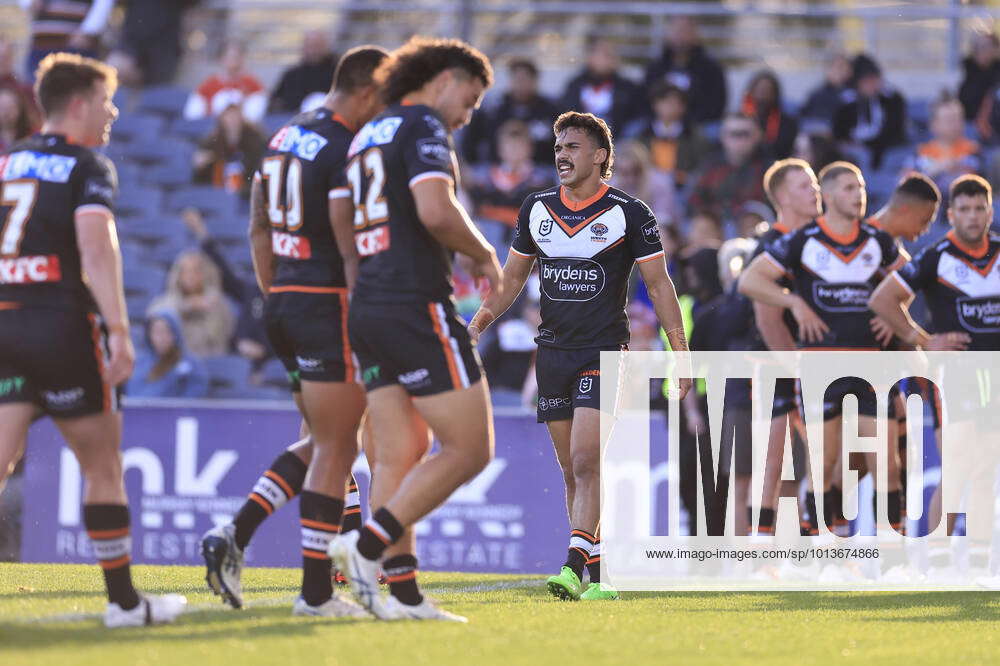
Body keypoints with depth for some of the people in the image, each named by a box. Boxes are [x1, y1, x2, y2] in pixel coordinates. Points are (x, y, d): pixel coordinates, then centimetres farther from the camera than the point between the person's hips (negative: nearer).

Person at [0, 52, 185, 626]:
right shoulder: (88, 168, -4)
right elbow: (96, 249, -18)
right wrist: (120, 332, -21)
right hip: (64, 325, -5)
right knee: (103, 467, 8)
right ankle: (124, 600, 14)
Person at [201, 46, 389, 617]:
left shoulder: (285, 138, 13)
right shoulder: (347, 151, -15)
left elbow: (260, 229, 19)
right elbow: (353, 248, -18)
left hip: (286, 302, 9)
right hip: (329, 306, -9)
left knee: (321, 442, 18)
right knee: (336, 448, -2)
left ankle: (235, 535, 4)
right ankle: (316, 591, -1)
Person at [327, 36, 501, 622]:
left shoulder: (367, 136, 21)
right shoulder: (423, 128, -6)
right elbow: (436, 211, -22)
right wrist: (483, 255, -5)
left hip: (368, 307, 9)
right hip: (418, 305, -9)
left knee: (398, 456, 5)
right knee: (470, 448, -5)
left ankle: (402, 591, -2)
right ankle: (368, 543, -13)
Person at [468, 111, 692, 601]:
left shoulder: (628, 213, -4)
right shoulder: (537, 209, 9)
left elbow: (658, 284, 0)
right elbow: (513, 276, 19)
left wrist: (680, 352, -5)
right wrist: (482, 319, 5)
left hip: (605, 353, -5)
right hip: (552, 352, 5)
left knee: (586, 462, -17)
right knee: (572, 470, 6)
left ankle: (575, 565, -24)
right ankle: (597, 572, 11)